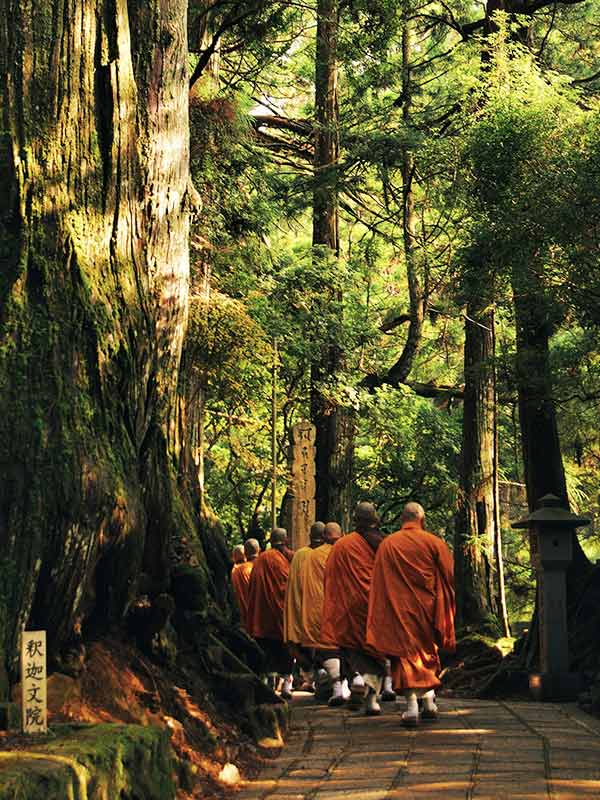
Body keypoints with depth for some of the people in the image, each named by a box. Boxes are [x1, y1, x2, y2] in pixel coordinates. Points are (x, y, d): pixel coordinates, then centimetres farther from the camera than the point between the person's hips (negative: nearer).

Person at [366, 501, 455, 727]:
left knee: (406, 653, -3)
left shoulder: (387, 545, 1)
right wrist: (445, 611, 12)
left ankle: (412, 704, -17)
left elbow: (379, 583, 2)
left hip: (399, 610, -1)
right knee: (428, 651, 18)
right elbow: (448, 577, 1)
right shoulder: (434, 543, -1)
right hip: (427, 606, 1)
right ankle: (429, 701, 20)